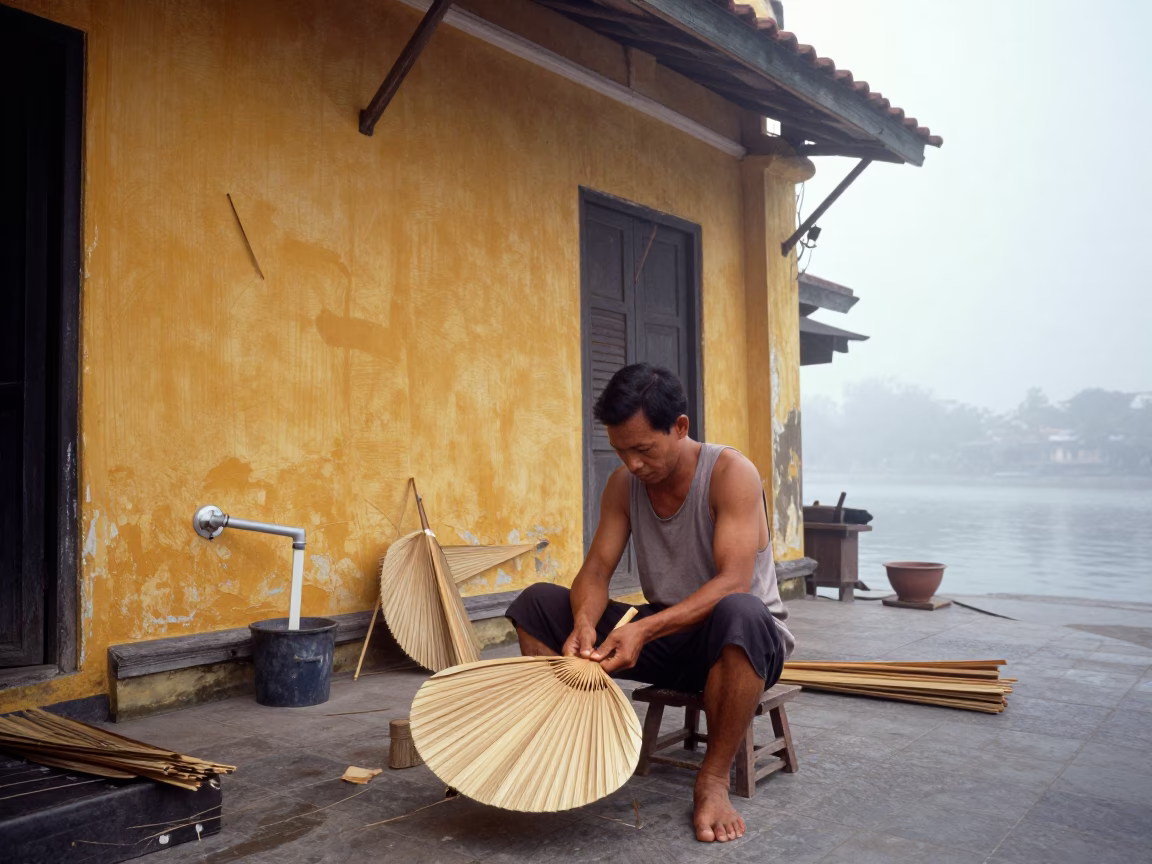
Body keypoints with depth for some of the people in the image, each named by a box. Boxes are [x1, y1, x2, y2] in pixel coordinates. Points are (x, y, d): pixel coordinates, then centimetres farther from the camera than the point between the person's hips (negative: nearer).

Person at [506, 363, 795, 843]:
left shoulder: (731, 474, -18)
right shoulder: (624, 484, -1)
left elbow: (732, 583, -29)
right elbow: (596, 570, -5)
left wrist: (645, 629, -40)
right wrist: (584, 624, -28)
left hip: (738, 640, -5)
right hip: (663, 636, 5)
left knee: (738, 613, -42)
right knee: (538, 602, -7)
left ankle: (713, 780, -24)